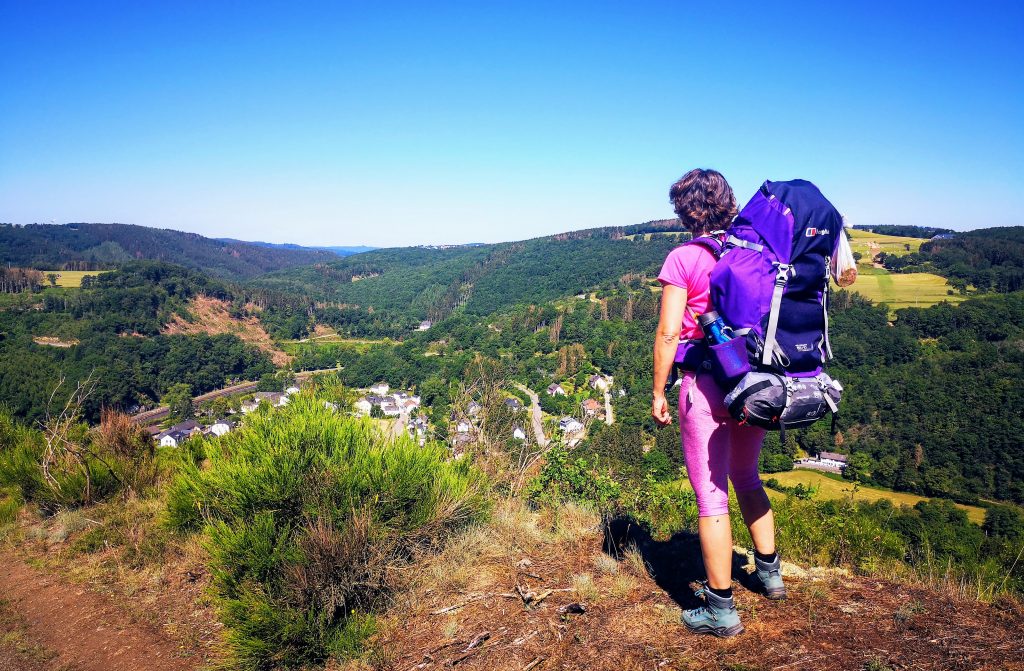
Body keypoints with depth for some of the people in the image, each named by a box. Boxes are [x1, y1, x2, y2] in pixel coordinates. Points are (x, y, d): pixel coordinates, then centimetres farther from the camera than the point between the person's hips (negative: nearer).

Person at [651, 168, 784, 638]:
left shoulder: (683, 259, -10)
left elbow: (668, 333, -13)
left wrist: (658, 393, -4)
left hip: (706, 386, -6)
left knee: (712, 497, 4)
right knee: (747, 478, 27)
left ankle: (721, 610, 14)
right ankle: (769, 571, 39)